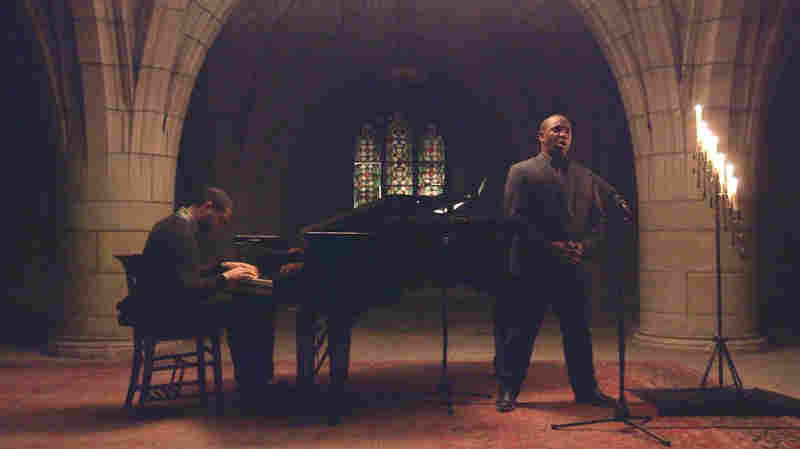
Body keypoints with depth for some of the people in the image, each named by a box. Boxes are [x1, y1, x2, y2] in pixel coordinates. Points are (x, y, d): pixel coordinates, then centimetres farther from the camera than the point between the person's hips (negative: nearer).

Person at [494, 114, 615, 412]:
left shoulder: (586, 177, 17)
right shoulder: (522, 171, 2)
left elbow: (599, 220, 13)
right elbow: (514, 216, -8)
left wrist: (584, 247, -6)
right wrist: (549, 246, -15)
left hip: (573, 268, 4)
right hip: (532, 268, -4)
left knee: (579, 332, 12)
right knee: (519, 332, 1)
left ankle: (586, 388, 25)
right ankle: (508, 390, 12)